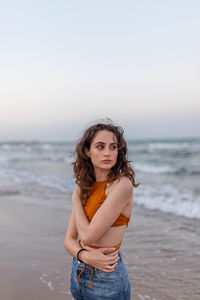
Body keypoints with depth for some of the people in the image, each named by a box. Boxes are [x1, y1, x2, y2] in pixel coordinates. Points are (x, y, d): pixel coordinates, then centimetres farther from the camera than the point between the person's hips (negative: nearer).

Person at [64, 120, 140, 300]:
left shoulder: (122, 185, -19)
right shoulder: (85, 188, 2)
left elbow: (88, 236, -22)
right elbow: (69, 240, 3)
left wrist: (76, 199, -6)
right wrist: (84, 255, -18)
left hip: (107, 279, -6)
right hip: (79, 272, 6)